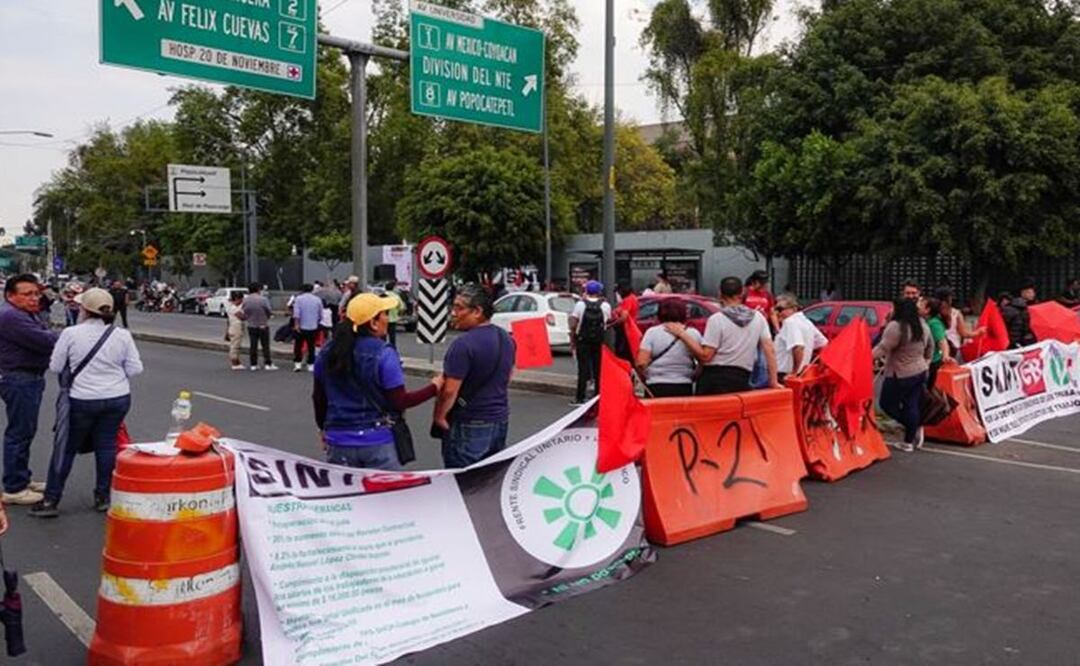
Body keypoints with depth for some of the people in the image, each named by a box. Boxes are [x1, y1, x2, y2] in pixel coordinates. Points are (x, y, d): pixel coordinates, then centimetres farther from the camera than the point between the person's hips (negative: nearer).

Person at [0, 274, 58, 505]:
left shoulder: (28, 315, 17)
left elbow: (47, 337, 11)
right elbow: (43, 341, -26)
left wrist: (53, 338, -10)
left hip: (30, 379, 11)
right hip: (19, 380, -11)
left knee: (26, 432, 19)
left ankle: (22, 479, 31)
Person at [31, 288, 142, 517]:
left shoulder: (71, 334, -10)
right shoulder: (122, 335, -5)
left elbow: (55, 367, -2)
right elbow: (135, 369, -2)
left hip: (82, 400, -2)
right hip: (118, 398, 2)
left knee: (66, 448, 9)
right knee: (107, 445, 11)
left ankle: (51, 500, 15)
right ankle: (104, 496, 18)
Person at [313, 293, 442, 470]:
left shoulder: (328, 351, 1)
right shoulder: (384, 354, -15)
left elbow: (319, 397, 10)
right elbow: (399, 402, -13)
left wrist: (323, 428, 25)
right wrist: (434, 388, -1)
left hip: (338, 442, 5)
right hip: (378, 443, -5)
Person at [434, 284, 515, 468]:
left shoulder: (463, 344, -21)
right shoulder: (506, 338, 6)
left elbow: (449, 390, -22)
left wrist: (439, 416, -7)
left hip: (469, 426, -8)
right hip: (500, 419, 8)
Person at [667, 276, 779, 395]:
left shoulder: (717, 319, -6)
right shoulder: (758, 317, 7)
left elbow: (705, 355, -10)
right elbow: (770, 350, 4)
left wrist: (682, 334, -4)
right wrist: (773, 381, 8)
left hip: (715, 378, -4)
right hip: (741, 380, 4)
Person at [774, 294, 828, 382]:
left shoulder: (790, 322, -16)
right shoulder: (806, 322, 14)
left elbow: (798, 347, -31)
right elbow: (823, 343, 21)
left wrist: (794, 371, -22)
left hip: (783, 375, -10)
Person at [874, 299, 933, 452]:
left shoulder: (896, 327, -18)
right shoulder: (923, 326, 9)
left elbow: (883, 348, -24)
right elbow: (930, 346, 21)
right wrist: (926, 362, 31)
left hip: (900, 375, -8)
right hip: (920, 372, 8)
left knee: (887, 403, 6)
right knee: (912, 405, 9)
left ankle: (915, 427, 3)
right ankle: (909, 441, 9)